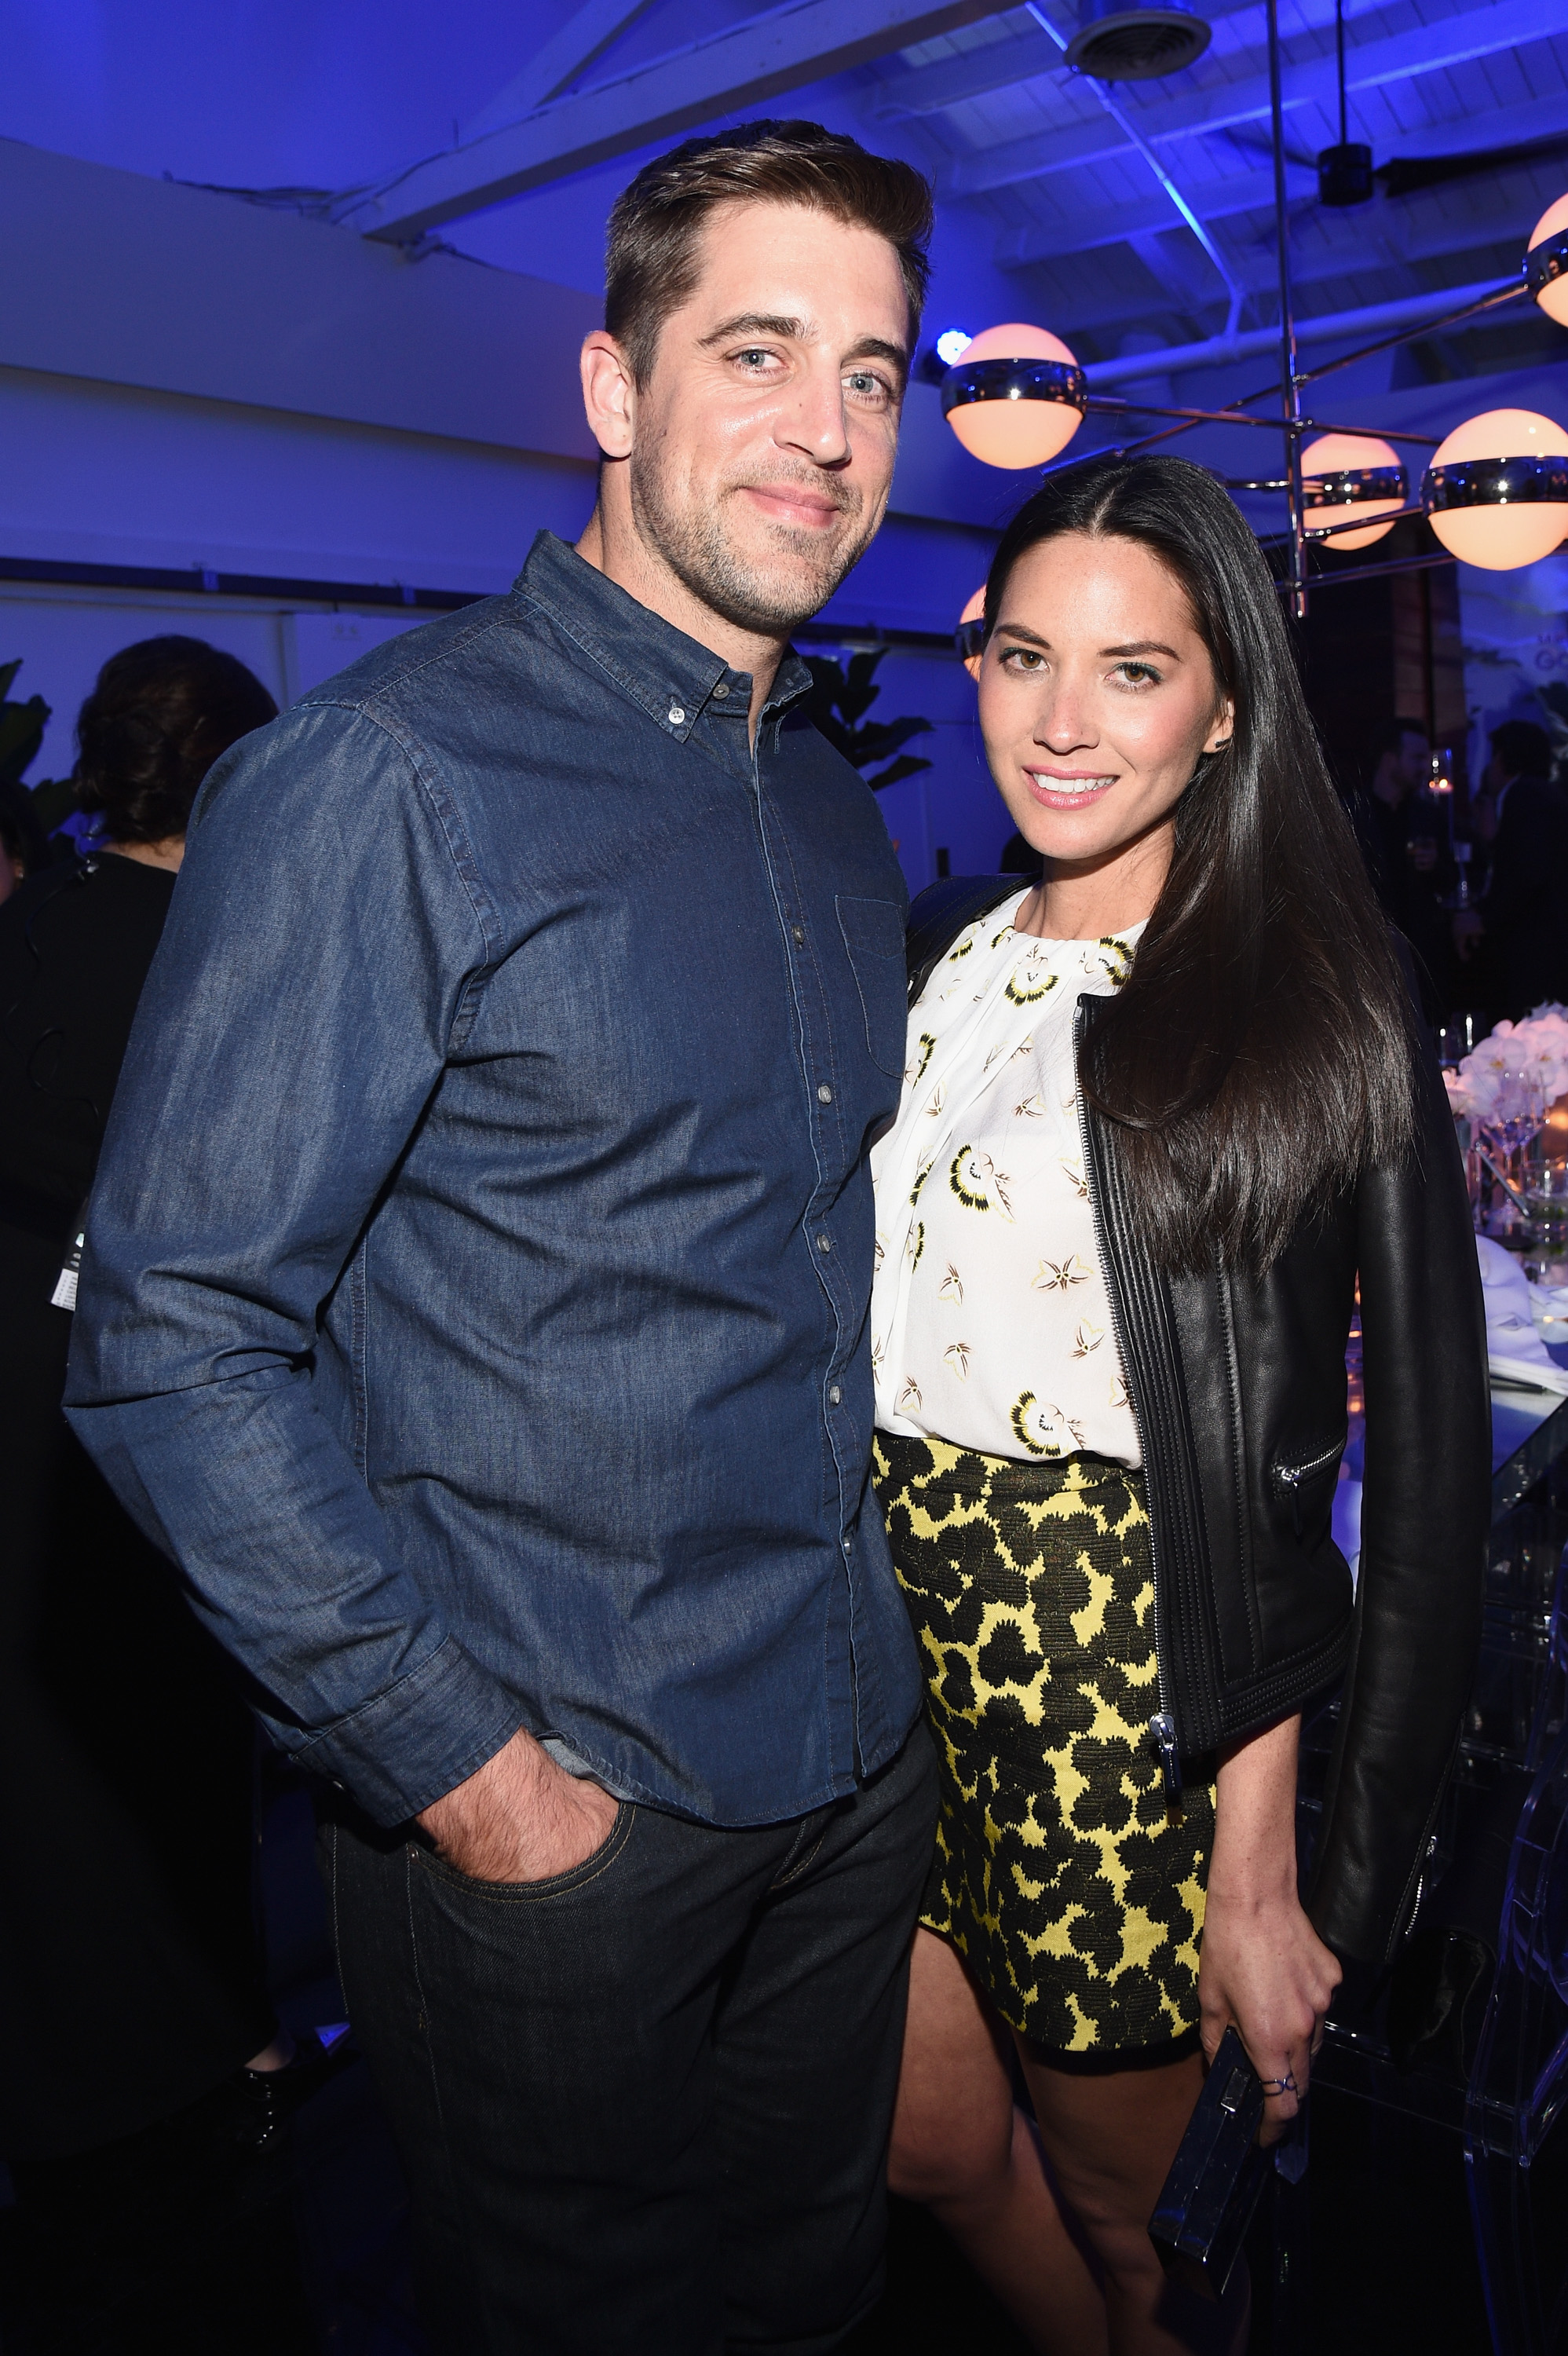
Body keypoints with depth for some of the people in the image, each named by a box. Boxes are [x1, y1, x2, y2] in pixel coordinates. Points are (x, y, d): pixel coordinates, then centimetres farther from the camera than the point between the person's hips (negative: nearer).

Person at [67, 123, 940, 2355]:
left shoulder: (843, 818, 7)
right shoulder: (387, 775, -16)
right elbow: (176, 1341, -18)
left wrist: (875, 1645, 7)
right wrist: (457, 1762, -17)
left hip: (858, 1768, 7)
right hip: (551, 1818, -6)